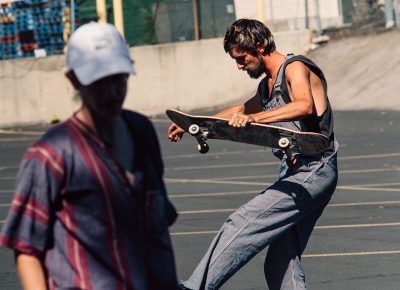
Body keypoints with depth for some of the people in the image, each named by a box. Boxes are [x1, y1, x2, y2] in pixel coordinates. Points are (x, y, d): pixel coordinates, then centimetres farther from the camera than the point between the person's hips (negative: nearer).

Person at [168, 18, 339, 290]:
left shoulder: (295, 68, -9)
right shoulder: (267, 84, 19)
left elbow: (305, 106, -30)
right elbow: (242, 110, 37)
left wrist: (254, 118, -39)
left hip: (313, 172, -10)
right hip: (296, 175, 10)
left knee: (243, 224, -16)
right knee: (281, 264, 5)